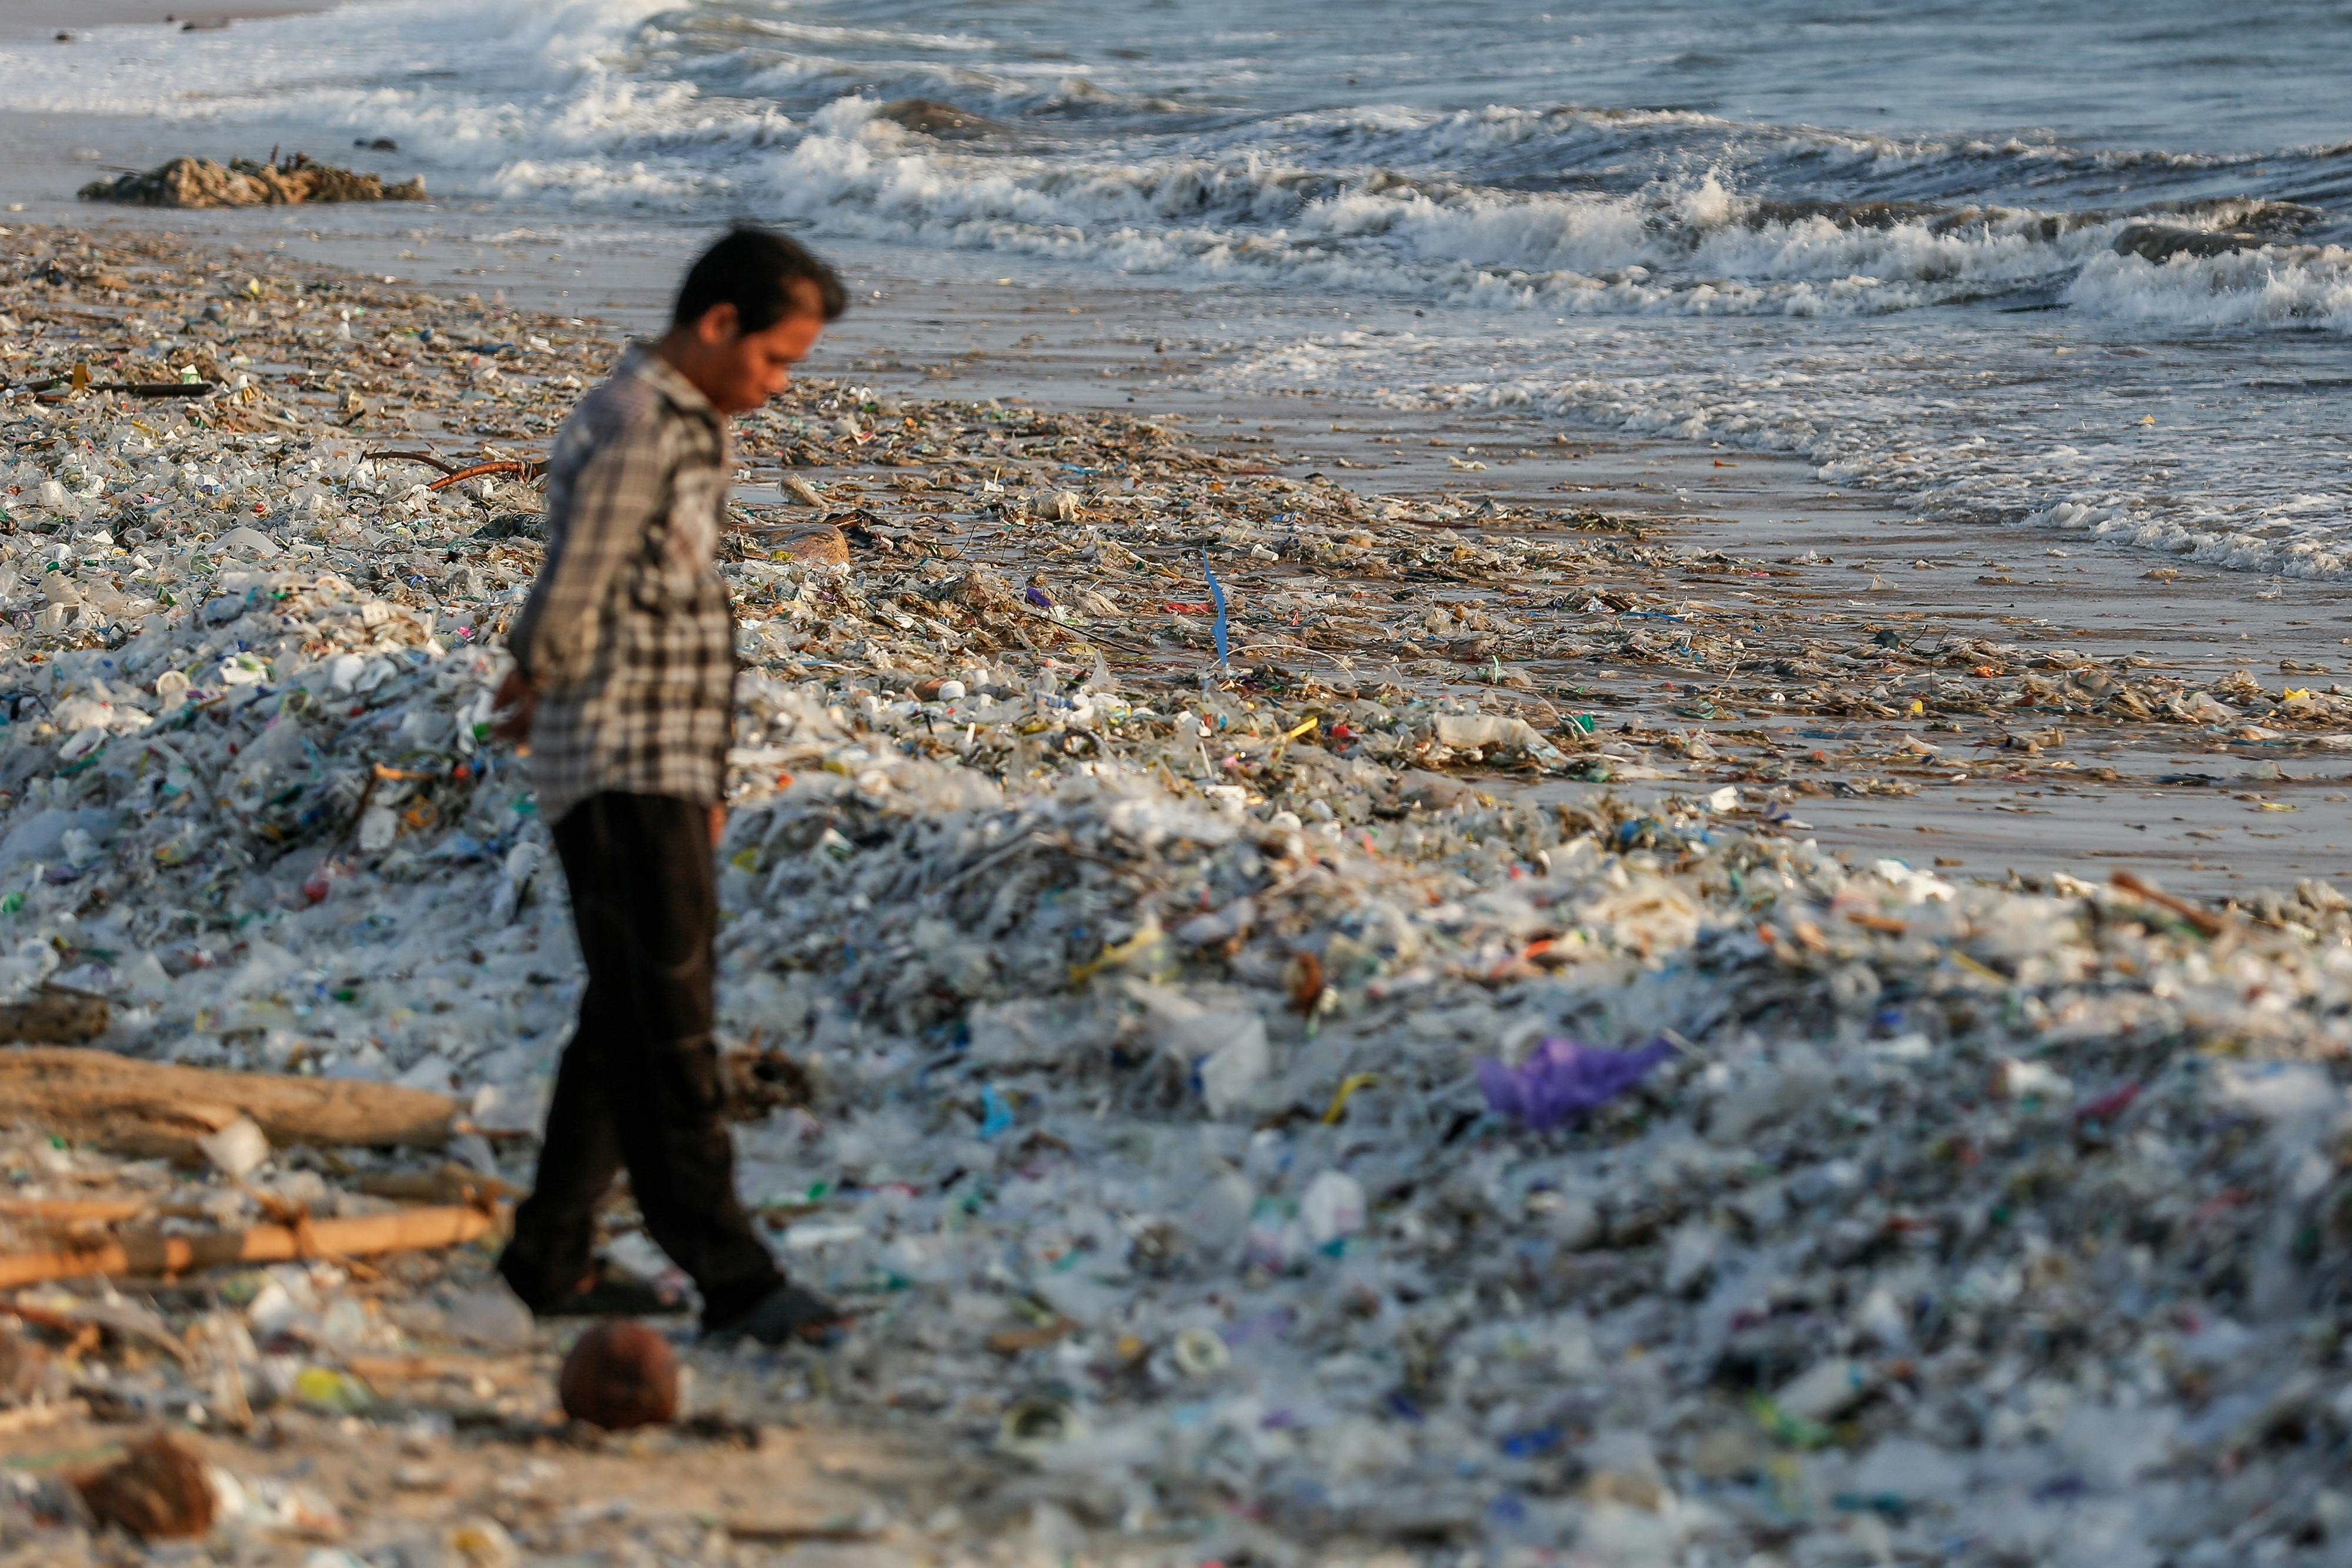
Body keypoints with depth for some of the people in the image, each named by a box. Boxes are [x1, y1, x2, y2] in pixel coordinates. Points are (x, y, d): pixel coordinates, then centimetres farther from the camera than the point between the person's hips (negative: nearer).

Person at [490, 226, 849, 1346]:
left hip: (671, 777, 10)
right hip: (620, 777, -10)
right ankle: (730, 1278, -10)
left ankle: (552, 1261, 22)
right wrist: (539, 687, 3)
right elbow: (566, 613, -17)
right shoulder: (631, 432, -17)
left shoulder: (694, 430, 15)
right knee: (668, 1025, -9)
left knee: (628, 1026, 14)